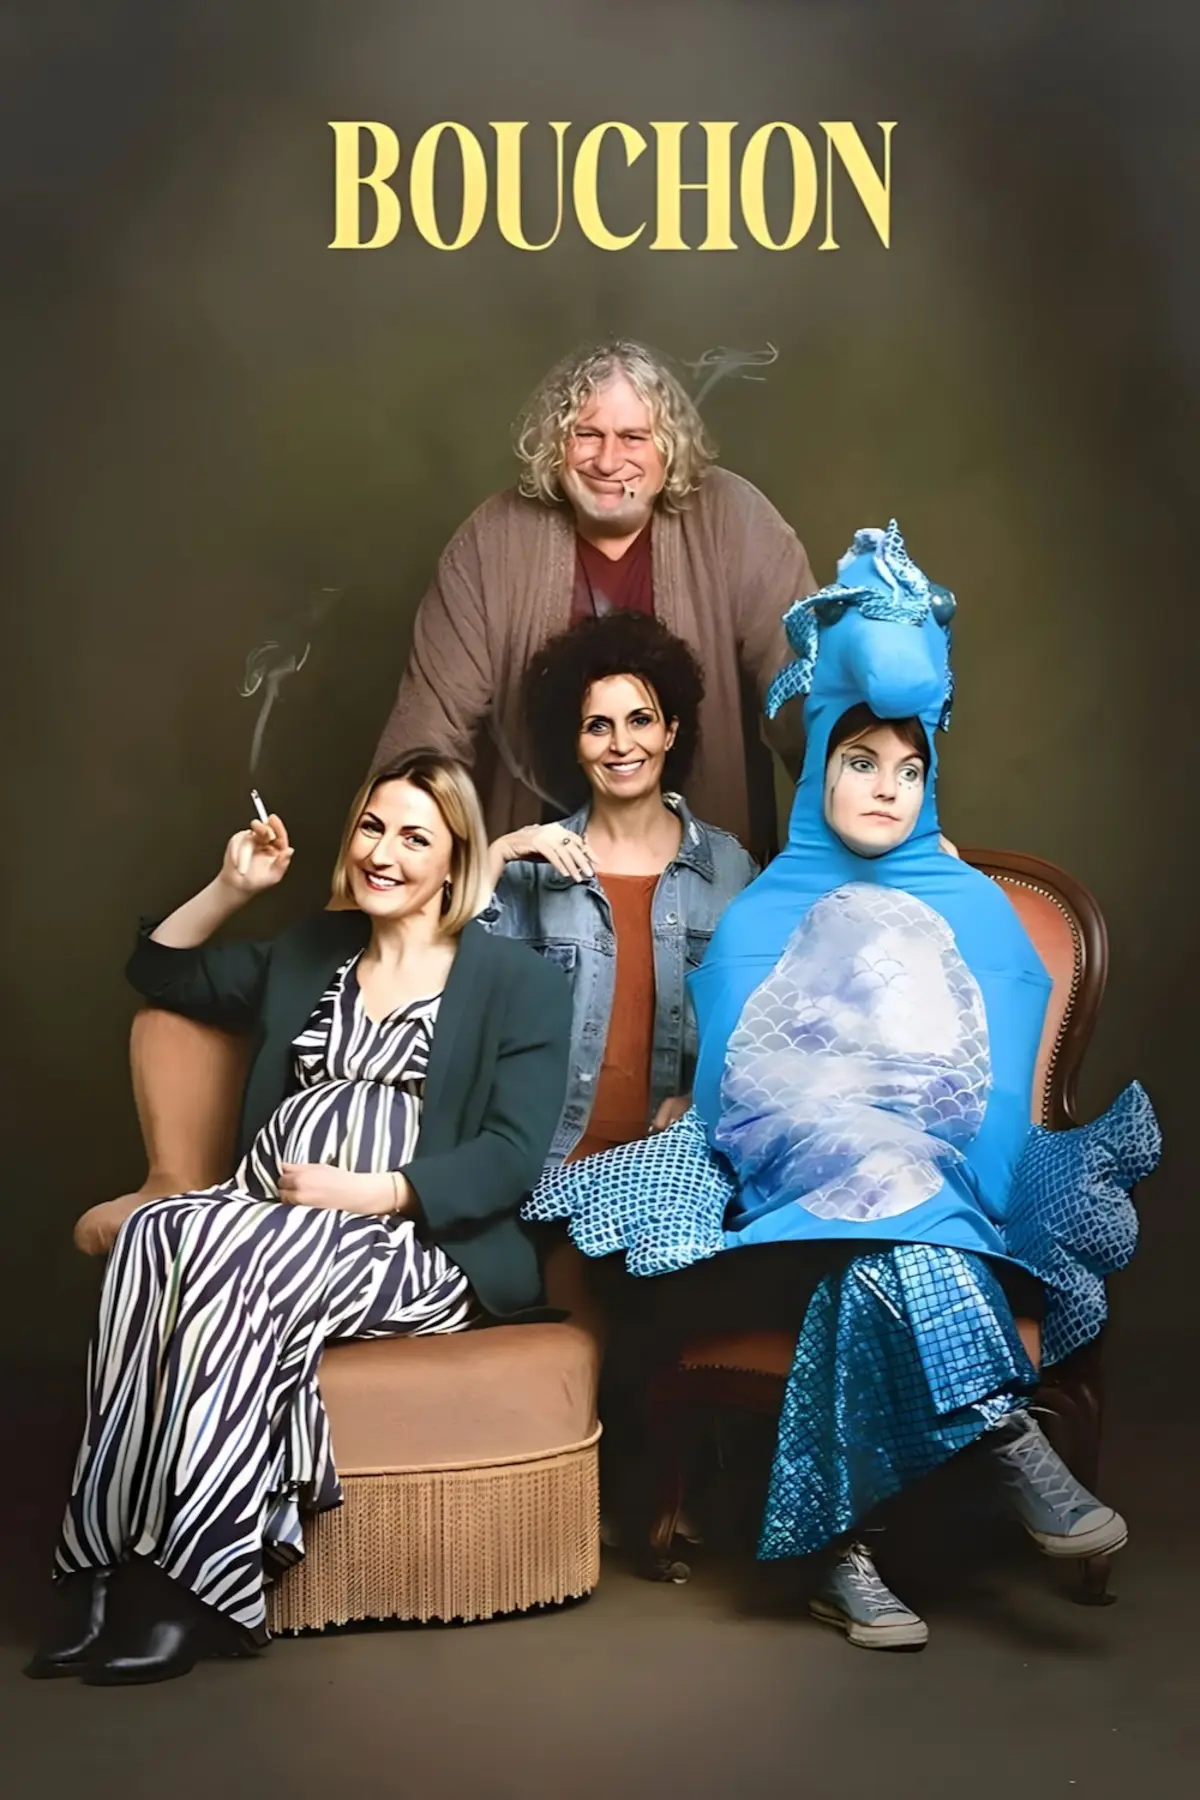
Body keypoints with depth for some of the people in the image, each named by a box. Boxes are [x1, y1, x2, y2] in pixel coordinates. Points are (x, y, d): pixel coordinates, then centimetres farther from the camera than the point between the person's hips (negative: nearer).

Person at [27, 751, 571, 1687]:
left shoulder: (518, 980, 5)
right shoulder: (311, 952, 23)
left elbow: (511, 1158, -5)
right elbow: (162, 973, 31)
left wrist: (365, 1191, -17)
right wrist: (231, 889, 15)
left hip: (416, 1243, -4)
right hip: (266, 1215, 5)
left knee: (240, 1258, -35)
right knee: (156, 1237, -31)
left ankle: (194, 1583, -33)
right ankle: (113, 1567, -33)